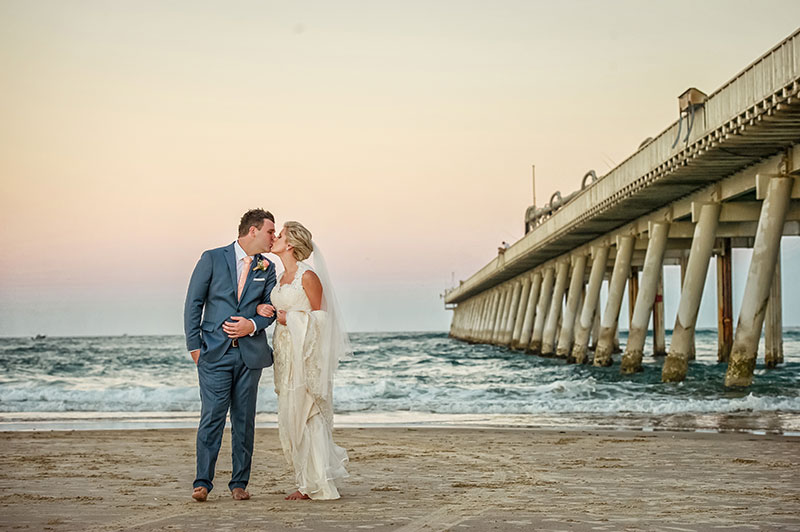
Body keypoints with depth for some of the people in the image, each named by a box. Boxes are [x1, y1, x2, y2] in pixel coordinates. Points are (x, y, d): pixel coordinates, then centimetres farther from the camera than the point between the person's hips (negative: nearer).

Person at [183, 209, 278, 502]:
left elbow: (270, 308, 9)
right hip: (215, 352, -3)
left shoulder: (267, 269, 12)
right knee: (212, 417, -8)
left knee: (244, 420, 5)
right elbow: (194, 302, 1)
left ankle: (239, 483, 12)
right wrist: (194, 345, -3)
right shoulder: (212, 258, 1)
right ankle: (203, 482, -2)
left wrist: (253, 325, -12)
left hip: (250, 353, 3)